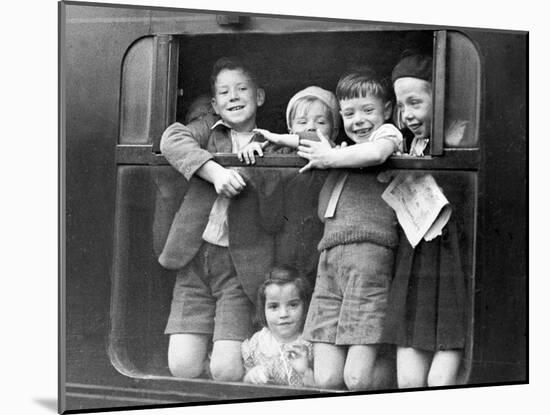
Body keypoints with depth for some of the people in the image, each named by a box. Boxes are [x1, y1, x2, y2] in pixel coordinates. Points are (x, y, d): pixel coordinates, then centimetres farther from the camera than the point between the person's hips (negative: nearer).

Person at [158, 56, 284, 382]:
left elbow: (272, 221, -1)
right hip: (194, 257, 2)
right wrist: (215, 171, -20)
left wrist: (255, 169, -14)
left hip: (241, 264, -2)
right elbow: (171, 140, -10)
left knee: (227, 371, -10)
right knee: (183, 367, -4)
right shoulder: (209, 128, 12)